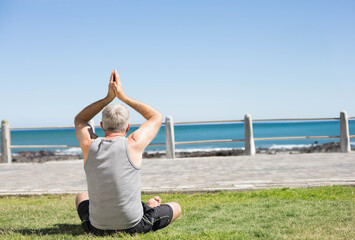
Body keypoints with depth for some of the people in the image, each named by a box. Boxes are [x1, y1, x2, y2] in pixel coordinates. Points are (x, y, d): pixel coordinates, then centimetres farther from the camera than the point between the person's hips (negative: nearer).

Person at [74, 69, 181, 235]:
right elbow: (157, 117, 6)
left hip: (97, 228, 3)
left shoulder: (89, 146, -8)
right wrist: (123, 97, 7)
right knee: (176, 207, 22)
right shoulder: (133, 145, -15)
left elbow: (80, 119, 17)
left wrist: (109, 97, 9)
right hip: (133, 227, -3)